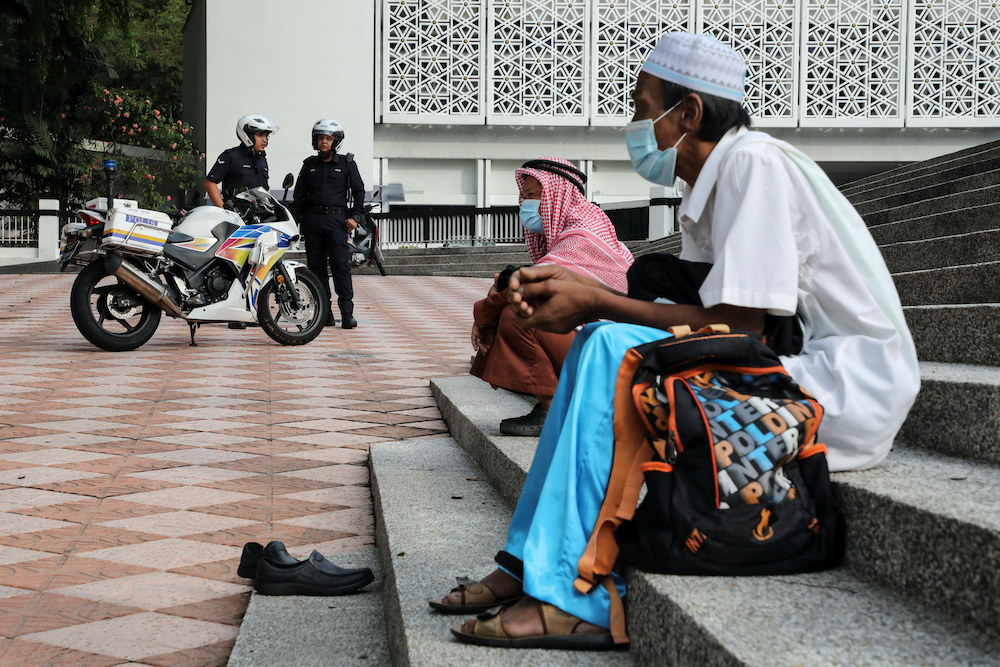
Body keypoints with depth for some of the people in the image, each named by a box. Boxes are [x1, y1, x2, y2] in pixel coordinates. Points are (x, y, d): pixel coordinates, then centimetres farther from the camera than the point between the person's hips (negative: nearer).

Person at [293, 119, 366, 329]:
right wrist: (299, 218, 8)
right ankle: (324, 313, 7)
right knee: (317, 267, 2)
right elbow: (299, 194, 18)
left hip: (337, 219, -3)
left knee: (341, 266, -10)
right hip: (312, 220, 3)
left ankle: (347, 313, -10)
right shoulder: (309, 165, 14)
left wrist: (355, 216, -3)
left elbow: (359, 191, 7)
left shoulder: (346, 164, 6)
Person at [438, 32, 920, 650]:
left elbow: (737, 324, -21)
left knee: (613, 350, -21)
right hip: (788, 369, 10)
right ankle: (531, 563, -1)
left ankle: (574, 598, -20)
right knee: (599, 343, 3)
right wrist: (583, 293, -4)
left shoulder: (754, 162, -15)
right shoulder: (715, 181, 14)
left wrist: (596, 304, -16)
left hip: (850, 389, -10)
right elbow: (702, 308, 8)